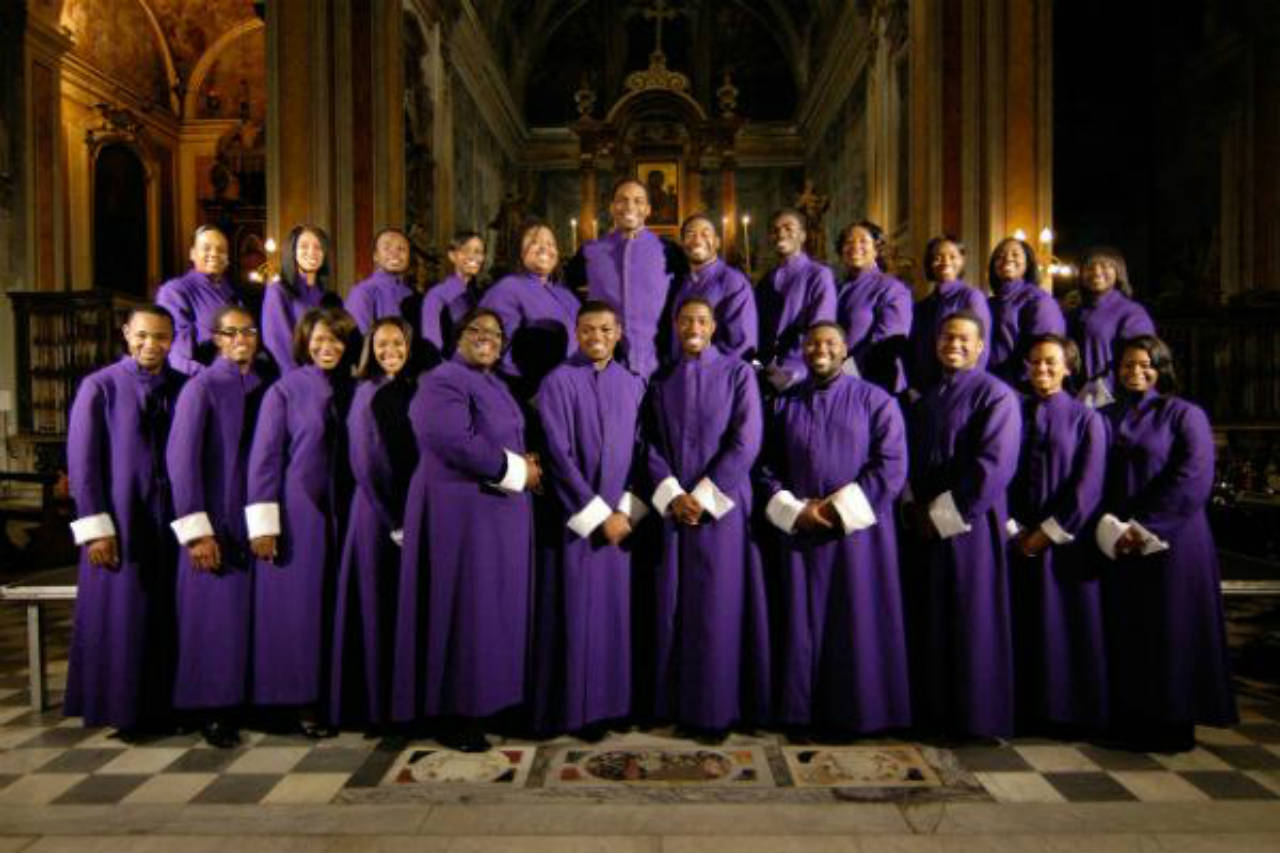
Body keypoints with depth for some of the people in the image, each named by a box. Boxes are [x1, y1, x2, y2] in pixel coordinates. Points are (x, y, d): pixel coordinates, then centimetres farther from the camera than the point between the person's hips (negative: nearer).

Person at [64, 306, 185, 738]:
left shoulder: (182, 387, 6)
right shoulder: (99, 387, -3)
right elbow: (81, 461, -5)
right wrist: (95, 529, -11)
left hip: (169, 518, 3)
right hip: (119, 520, -3)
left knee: (166, 617, 8)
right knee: (119, 618, 5)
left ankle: (161, 707, 22)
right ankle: (120, 709, 20)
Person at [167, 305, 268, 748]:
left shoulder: (265, 387, 8)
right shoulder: (202, 387, -6)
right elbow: (181, 457, -11)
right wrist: (196, 530, -15)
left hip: (253, 515, 5)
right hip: (216, 515, -4)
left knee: (250, 609, 9)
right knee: (214, 610, 2)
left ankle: (246, 700, 21)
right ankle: (212, 709, 15)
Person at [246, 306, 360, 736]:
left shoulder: (348, 390, 9)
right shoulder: (284, 390, -4)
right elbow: (264, 458, -7)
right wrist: (263, 523, -12)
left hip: (337, 512, 5)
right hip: (295, 511, -4)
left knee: (332, 602, 8)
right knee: (296, 603, 2)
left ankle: (325, 697, 20)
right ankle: (296, 700, 14)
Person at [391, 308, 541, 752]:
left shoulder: (494, 384, 16)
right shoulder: (443, 381, -12)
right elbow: (456, 442, -25)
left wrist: (524, 461, 2)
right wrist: (516, 471, -16)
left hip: (497, 509, 10)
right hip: (461, 511, -9)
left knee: (492, 609, 14)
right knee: (464, 611, -3)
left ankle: (478, 700, 26)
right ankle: (452, 715, 10)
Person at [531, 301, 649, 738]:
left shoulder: (634, 384, 8)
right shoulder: (558, 382, -6)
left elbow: (641, 451, 6)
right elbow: (558, 455, -11)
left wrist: (627, 509, -7)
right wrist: (598, 513, -14)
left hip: (621, 516, 4)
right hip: (575, 517, -4)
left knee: (614, 611, 9)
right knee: (577, 613, 1)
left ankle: (609, 701, 22)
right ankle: (575, 708, 14)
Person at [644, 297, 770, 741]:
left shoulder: (737, 373, 1)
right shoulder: (662, 381, 11)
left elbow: (746, 442, -7)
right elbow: (651, 444, 5)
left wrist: (703, 497, -12)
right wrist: (672, 496, -10)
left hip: (722, 505, -3)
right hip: (673, 508, 3)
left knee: (718, 606, 0)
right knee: (675, 606, 6)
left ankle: (717, 708, 12)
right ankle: (680, 703, 18)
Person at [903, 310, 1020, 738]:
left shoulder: (995, 395, -7)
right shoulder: (925, 399, 15)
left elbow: (995, 464, -17)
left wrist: (944, 513, -16)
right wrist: (914, 506, -1)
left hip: (969, 526, -7)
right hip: (925, 525, 7)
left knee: (970, 622, 1)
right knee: (928, 621, 11)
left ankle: (975, 715, 15)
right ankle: (934, 711, 23)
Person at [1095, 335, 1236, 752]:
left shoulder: (1185, 415, 0)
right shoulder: (1105, 418, 12)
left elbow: (1193, 479, -10)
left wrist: (1144, 526, -14)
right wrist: (1109, 528, -10)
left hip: (1171, 541, -3)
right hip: (1117, 545, 4)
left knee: (1169, 631, 1)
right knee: (1123, 632, 5)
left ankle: (1172, 724, 14)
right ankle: (1129, 720, 15)